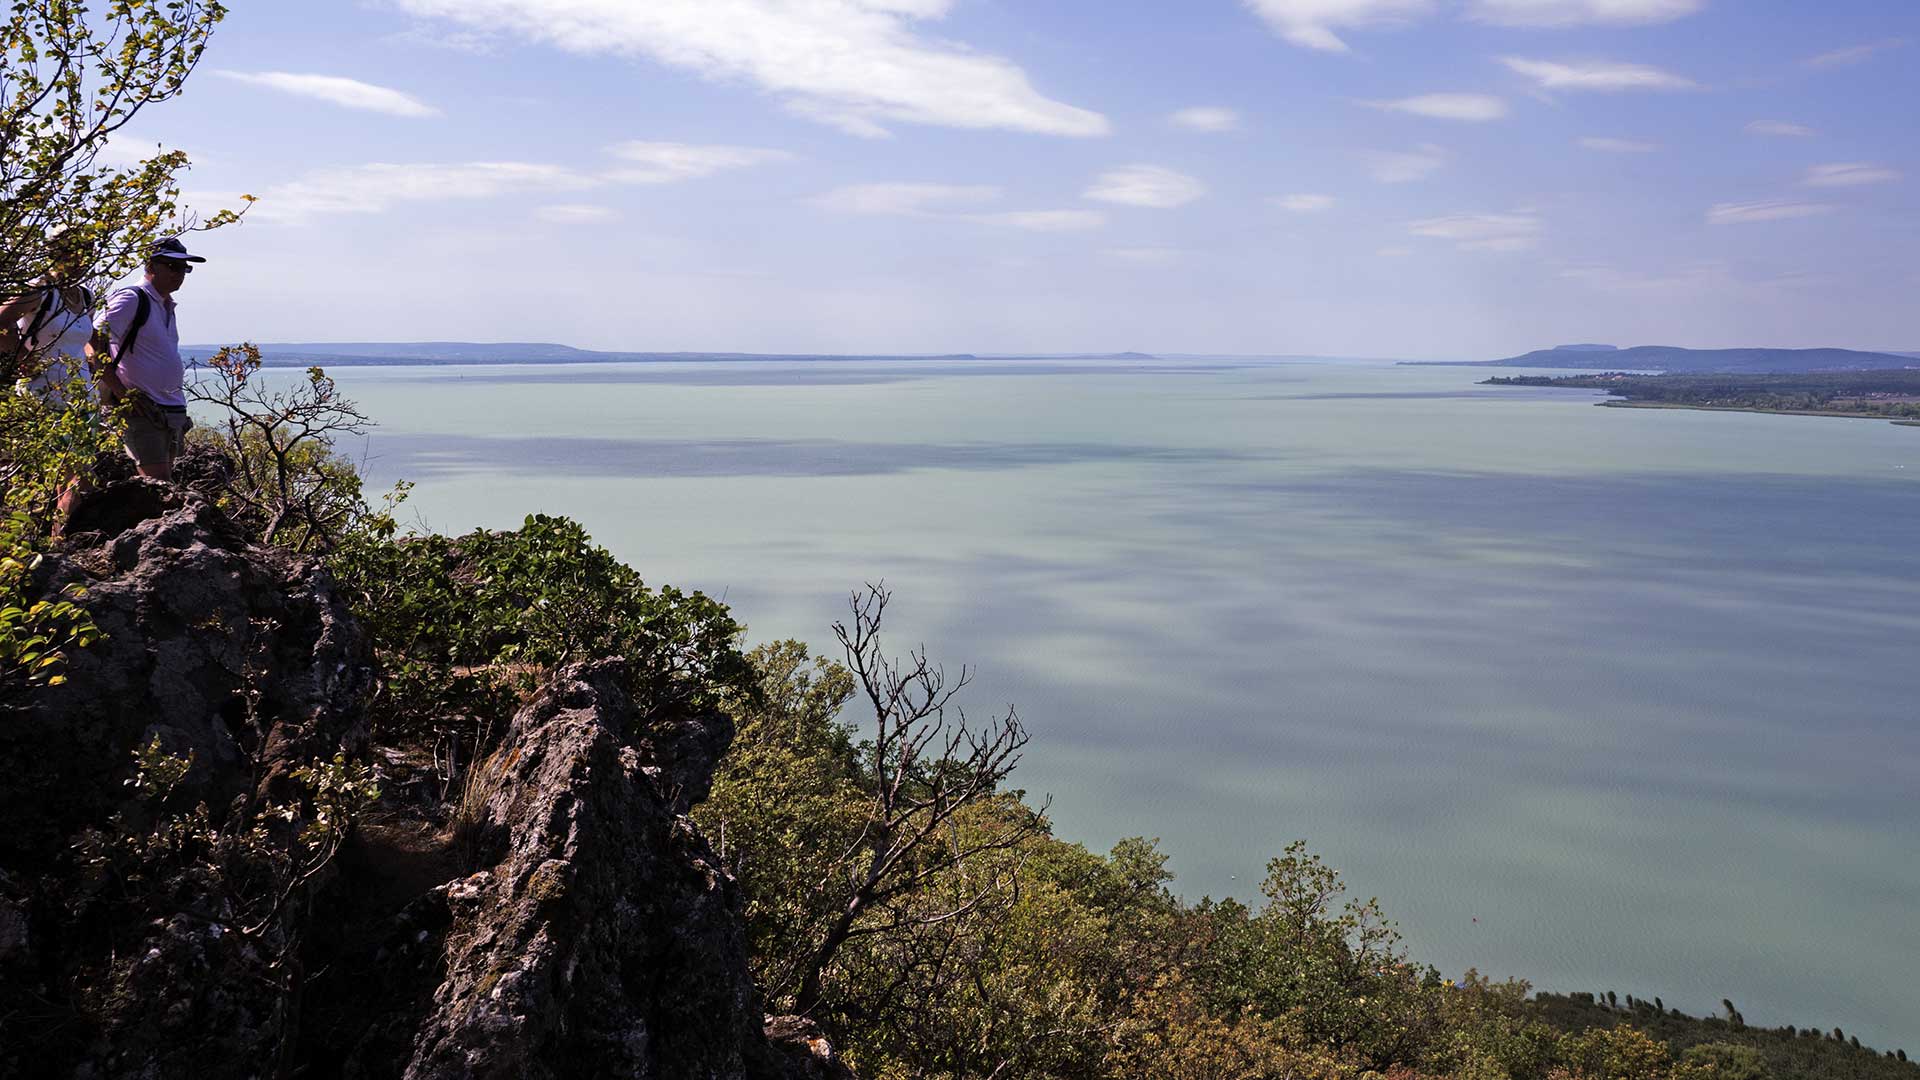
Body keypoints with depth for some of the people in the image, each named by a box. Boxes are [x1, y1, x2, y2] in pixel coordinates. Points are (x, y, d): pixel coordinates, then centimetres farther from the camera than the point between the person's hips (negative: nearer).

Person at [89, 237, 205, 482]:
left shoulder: (167, 307, 20)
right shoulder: (131, 299, -7)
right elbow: (93, 344, -16)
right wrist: (123, 393, -19)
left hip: (172, 411, 9)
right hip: (143, 409, -9)